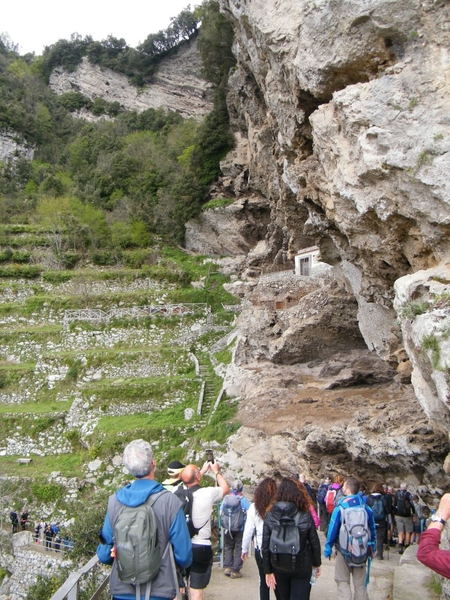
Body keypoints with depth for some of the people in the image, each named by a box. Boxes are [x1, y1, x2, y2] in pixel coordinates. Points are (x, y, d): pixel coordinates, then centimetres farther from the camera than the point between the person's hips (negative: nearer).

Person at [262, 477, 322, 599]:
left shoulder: (270, 516, -12)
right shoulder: (305, 516, -15)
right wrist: (317, 564, 9)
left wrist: (268, 571, -1)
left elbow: (265, 546, -10)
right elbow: (314, 543, -8)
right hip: (302, 568, -2)